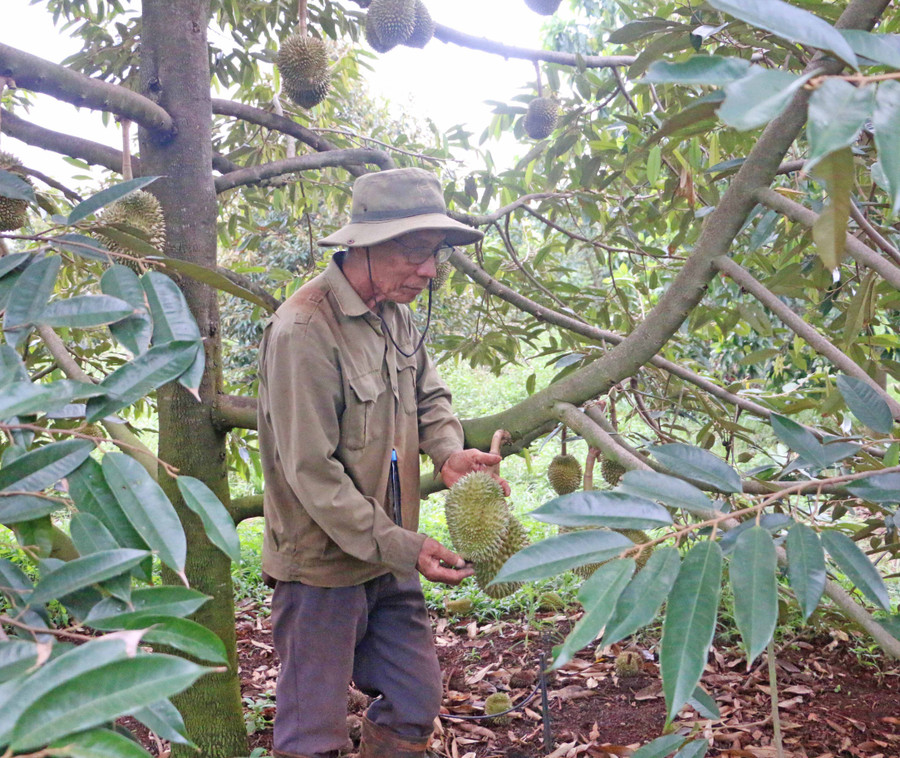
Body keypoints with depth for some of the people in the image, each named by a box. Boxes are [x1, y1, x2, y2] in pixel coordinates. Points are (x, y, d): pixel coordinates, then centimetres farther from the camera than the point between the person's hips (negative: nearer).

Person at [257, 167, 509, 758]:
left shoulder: (396, 314, 4)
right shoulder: (304, 330, -23)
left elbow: (429, 397, 16)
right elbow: (311, 472, -23)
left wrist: (449, 453, -7)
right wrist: (402, 547, -22)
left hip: (390, 558, 8)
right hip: (324, 567, -8)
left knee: (415, 707, 17)